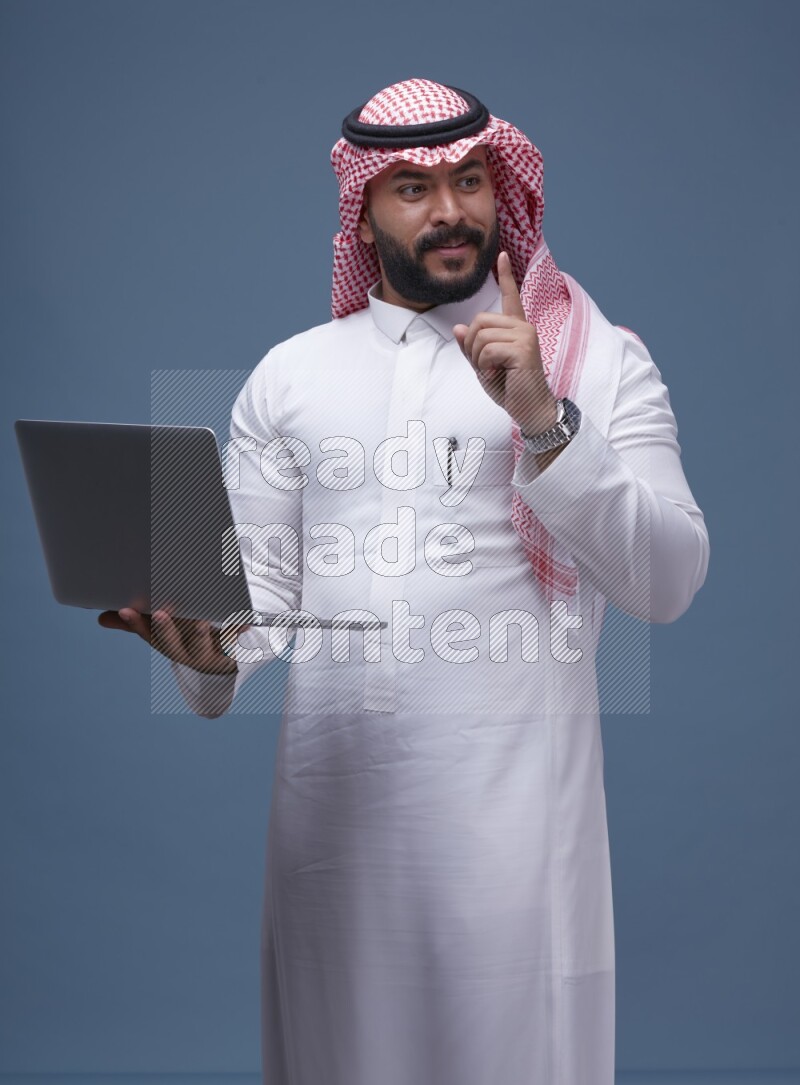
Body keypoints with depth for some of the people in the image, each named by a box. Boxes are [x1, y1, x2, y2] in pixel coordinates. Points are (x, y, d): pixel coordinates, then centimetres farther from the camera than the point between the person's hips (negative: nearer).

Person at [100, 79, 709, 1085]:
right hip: (332, 796, 3)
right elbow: (257, 587, 10)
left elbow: (669, 581, -5)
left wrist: (545, 422, -15)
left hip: (512, 792, -2)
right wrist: (209, 650, -12)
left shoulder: (598, 359, 4)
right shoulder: (288, 376, 13)